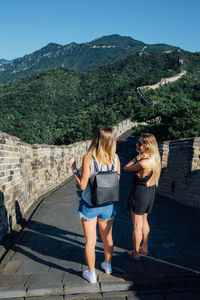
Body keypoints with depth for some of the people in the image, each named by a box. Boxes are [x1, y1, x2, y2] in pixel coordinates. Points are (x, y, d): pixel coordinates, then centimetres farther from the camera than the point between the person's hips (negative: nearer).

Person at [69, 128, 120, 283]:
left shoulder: (88, 158, -20)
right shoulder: (115, 158, -8)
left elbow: (82, 185, -17)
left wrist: (74, 168, -6)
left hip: (90, 205, -4)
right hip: (108, 205, 4)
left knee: (90, 241, 13)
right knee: (107, 238, 24)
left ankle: (91, 273, 29)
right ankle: (108, 265, 45)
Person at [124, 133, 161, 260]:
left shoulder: (143, 163, -29)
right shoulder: (154, 159, -2)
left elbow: (126, 168, -16)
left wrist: (136, 158, -12)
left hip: (140, 192, -8)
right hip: (150, 192, 9)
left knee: (137, 225, 9)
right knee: (144, 221, 25)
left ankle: (136, 253, 26)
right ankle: (145, 248, 40)